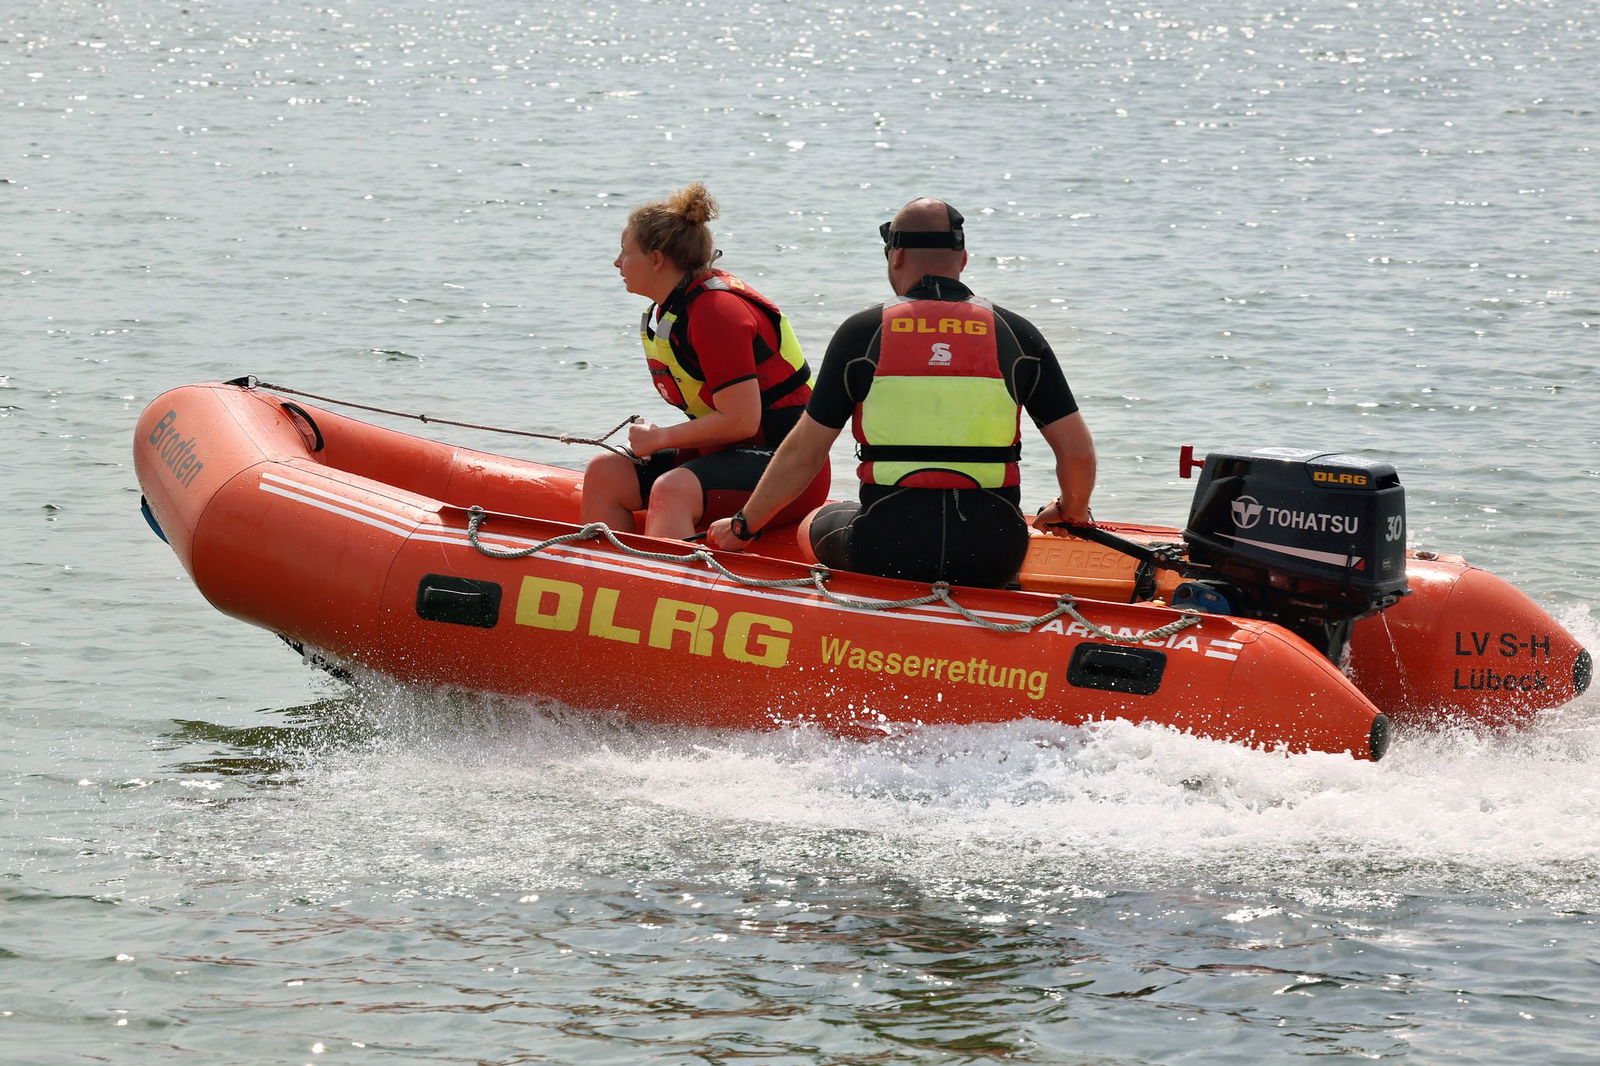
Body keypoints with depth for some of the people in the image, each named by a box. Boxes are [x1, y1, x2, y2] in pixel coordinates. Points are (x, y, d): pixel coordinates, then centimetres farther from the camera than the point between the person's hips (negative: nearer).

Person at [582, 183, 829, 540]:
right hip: (725, 456, 10)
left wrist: (659, 438, -13)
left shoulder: (717, 312, -18)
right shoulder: (666, 311, 11)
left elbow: (741, 421, -23)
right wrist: (655, 438, 0)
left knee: (672, 491, -35)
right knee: (604, 473, 1)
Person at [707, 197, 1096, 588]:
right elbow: (1078, 451, 4)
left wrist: (742, 528, 17)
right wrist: (1072, 512, 26)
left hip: (886, 554, -2)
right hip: (989, 562, 2)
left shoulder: (861, 332, 1)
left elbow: (801, 455, 3)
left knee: (815, 526, 31)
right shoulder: (1016, 334, 4)